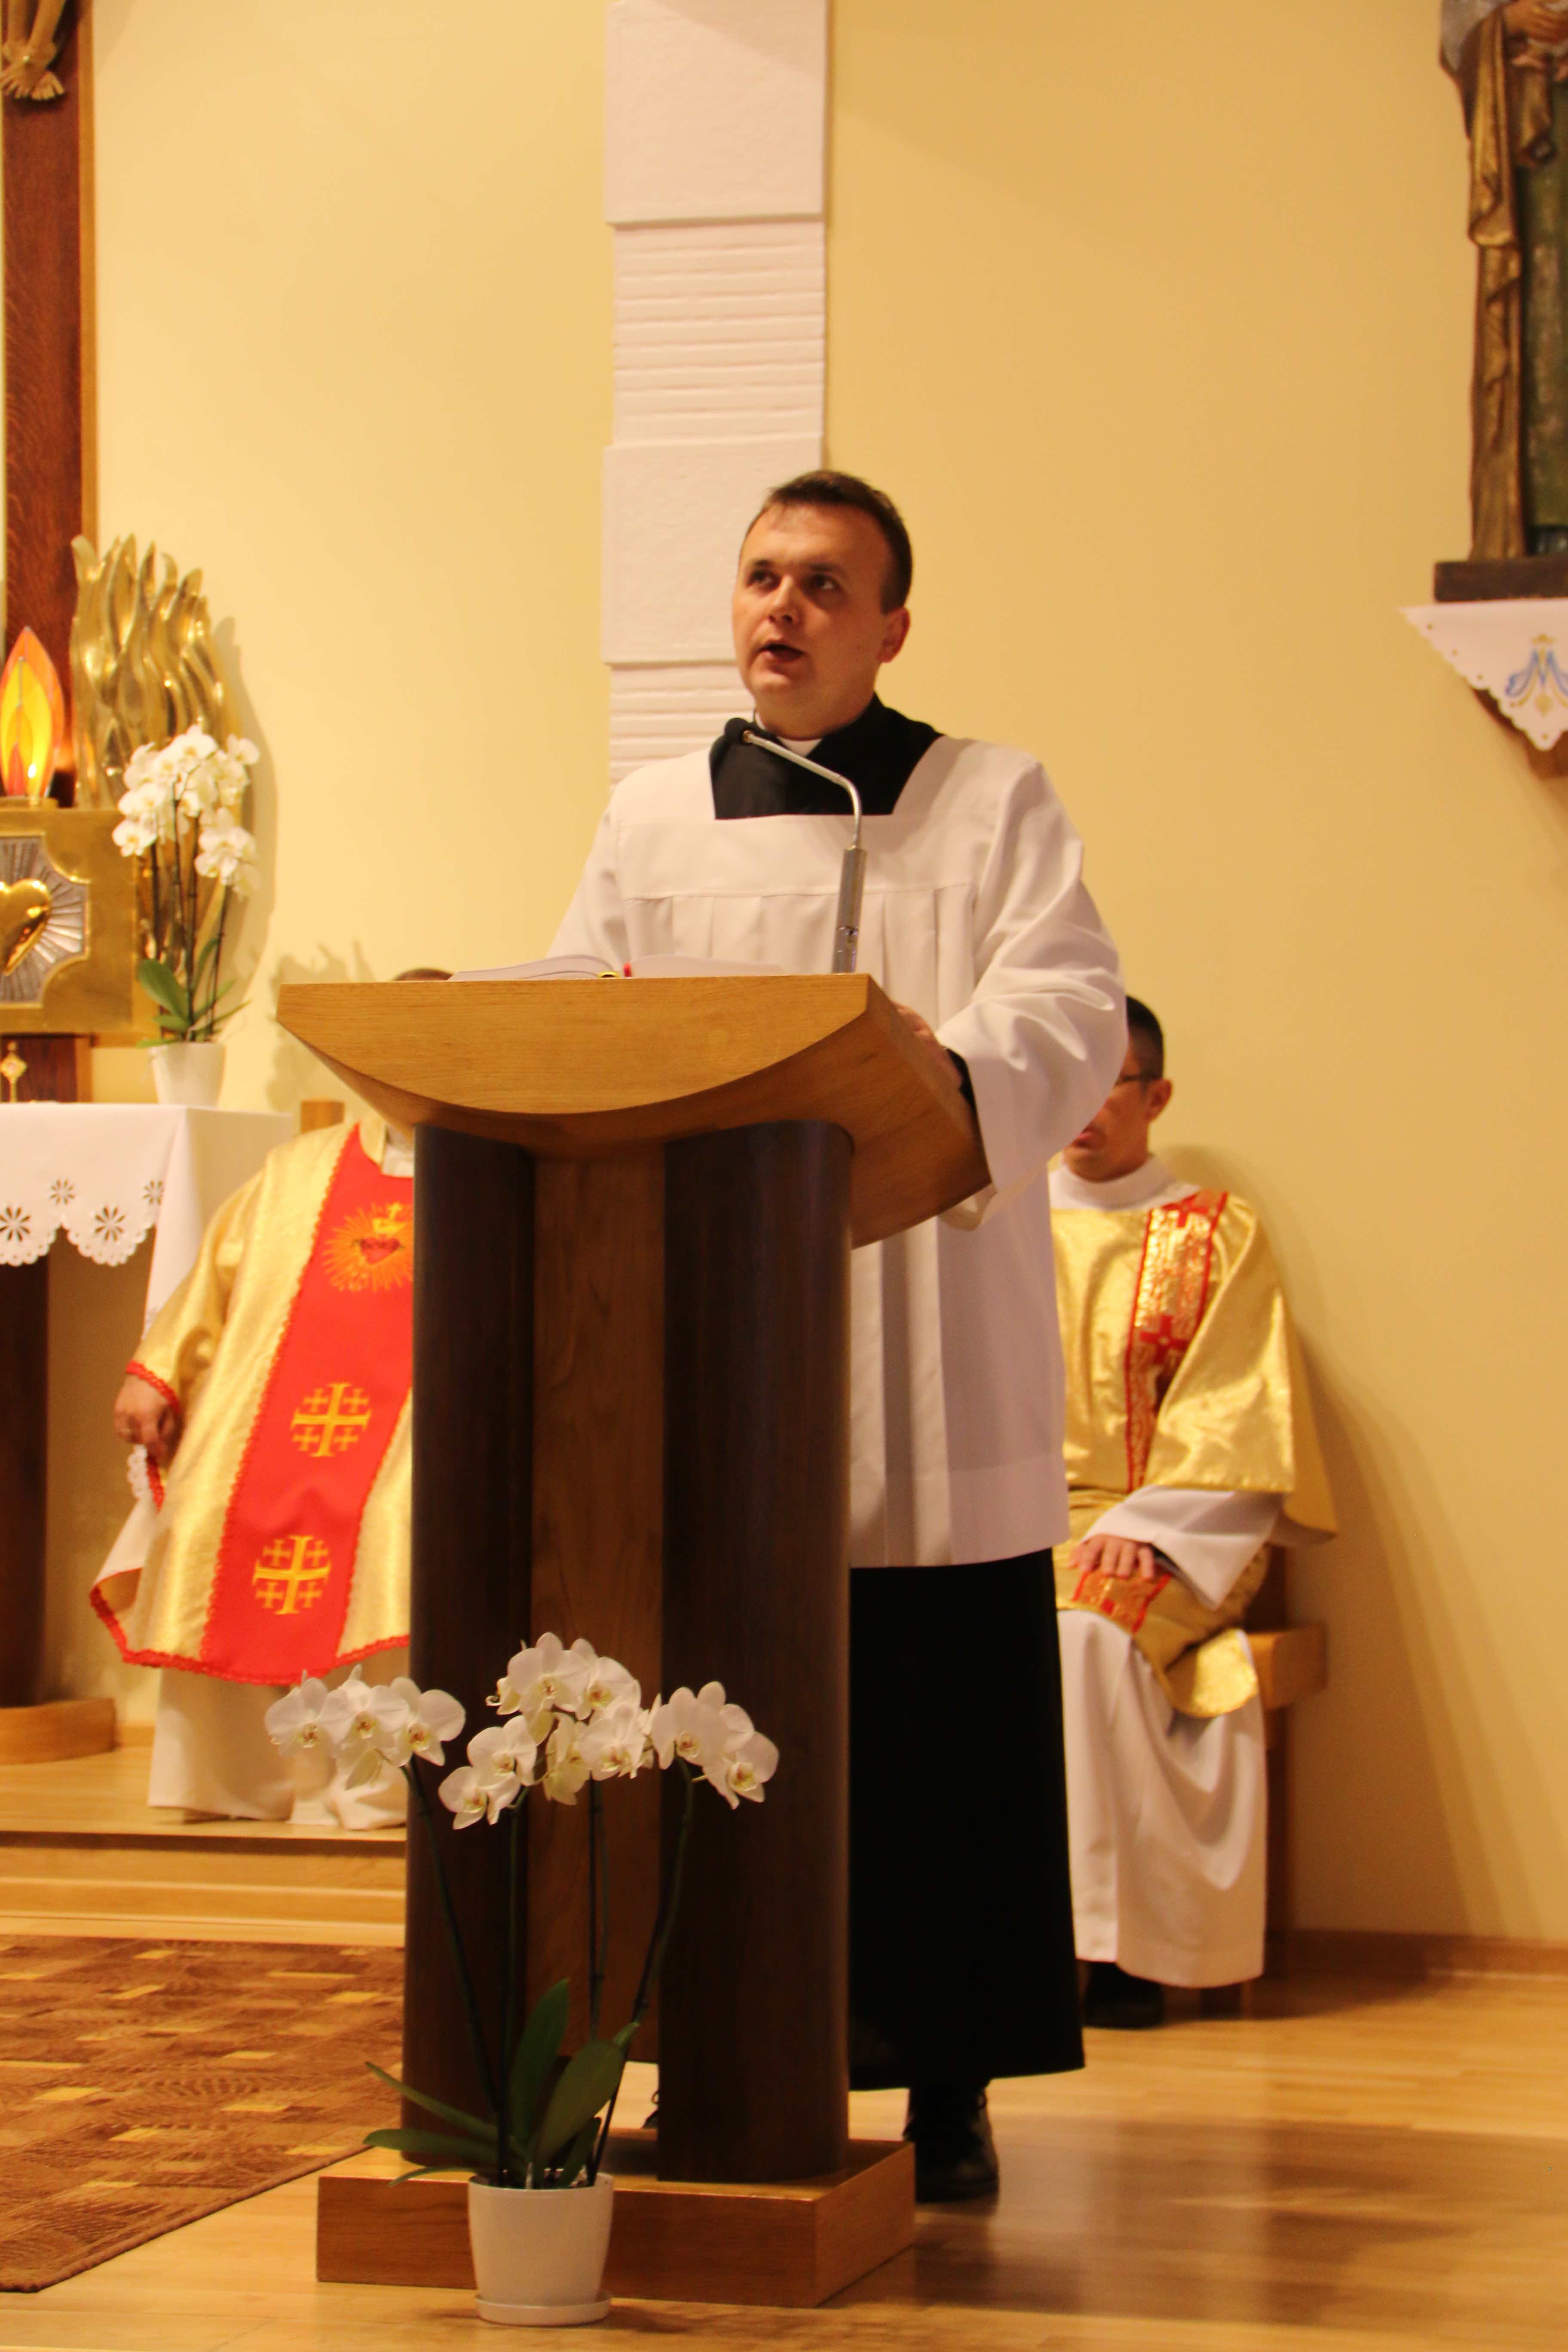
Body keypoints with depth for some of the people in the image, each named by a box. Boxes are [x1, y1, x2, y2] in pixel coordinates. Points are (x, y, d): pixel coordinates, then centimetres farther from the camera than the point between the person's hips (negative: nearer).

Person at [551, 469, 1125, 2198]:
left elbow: (1071, 1004, -8)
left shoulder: (994, 802, 7)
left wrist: (959, 1063, -28)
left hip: (929, 1357, -2)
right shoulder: (652, 819, 16)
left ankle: (948, 2088, 7)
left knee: (941, 1715, -2)